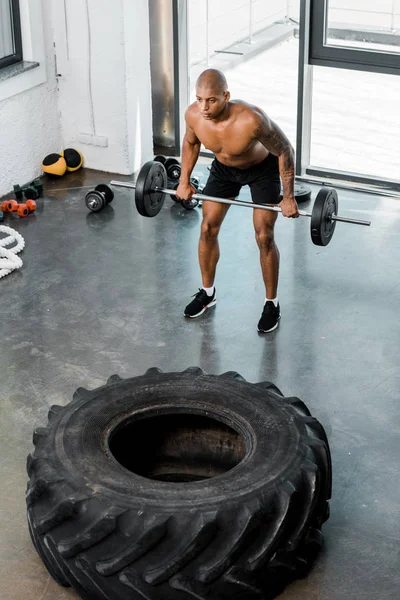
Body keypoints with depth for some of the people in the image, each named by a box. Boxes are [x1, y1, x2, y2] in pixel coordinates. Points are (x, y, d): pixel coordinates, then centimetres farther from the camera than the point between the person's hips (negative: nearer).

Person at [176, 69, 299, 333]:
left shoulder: (252, 120, -42)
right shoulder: (193, 115, -28)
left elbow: (285, 150, -27)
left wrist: (288, 197, -21)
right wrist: (184, 181, 2)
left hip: (262, 169, -4)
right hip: (224, 168, 4)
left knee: (264, 236, -7)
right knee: (208, 228, 5)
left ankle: (272, 304, 10)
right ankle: (208, 292, 26)